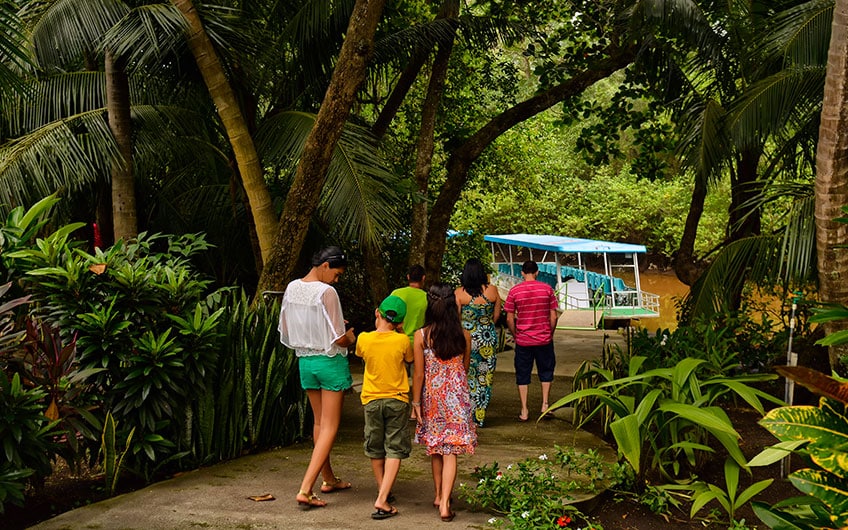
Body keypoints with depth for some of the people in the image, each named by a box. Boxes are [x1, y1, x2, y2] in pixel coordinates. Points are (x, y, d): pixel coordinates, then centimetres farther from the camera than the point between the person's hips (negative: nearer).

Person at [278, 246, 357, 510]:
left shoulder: (292, 288, 2)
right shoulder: (326, 292, -19)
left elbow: (285, 330, 12)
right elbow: (339, 339, -19)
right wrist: (350, 338, 3)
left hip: (305, 361, 7)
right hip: (330, 362, -7)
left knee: (319, 422, 20)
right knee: (330, 427, -1)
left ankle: (328, 479, 33)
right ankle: (305, 489, -10)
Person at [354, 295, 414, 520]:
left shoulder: (364, 339, -9)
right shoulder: (402, 341, -12)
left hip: (372, 400, 2)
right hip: (397, 400, -2)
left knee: (375, 450, 17)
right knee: (395, 450, 1)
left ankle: (383, 492, 31)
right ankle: (382, 500, -11)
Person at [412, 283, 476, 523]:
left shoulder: (421, 336, -11)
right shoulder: (464, 335, -5)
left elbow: (419, 373, -8)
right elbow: (465, 368, 8)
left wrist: (416, 402, 1)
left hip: (432, 395, 0)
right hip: (457, 395, 0)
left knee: (435, 449, 18)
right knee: (450, 451, 1)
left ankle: (439, 495, 30)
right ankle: (445, 503, -7)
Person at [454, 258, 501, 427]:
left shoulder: (460, 292, -10)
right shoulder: (492, 290, -4)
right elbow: (497, 315, 6)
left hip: (466, 337, -2)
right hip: (488, 338, 2)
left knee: (466, 377, 10)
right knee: (485, 378, 10)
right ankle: (480, 417, 15)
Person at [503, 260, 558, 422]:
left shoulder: (514, 291, -6)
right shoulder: (547, 289, -4)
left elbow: (509, 319, -5)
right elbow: (553, 316, -3)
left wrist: (515, 335, 9)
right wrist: (550, 333, 11)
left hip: (523, 340, 0)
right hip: (544, 339, 0)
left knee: (523, 375, 9)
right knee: (546, 372, 18)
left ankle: (524, 411, 10)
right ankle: (544, 404, 16)